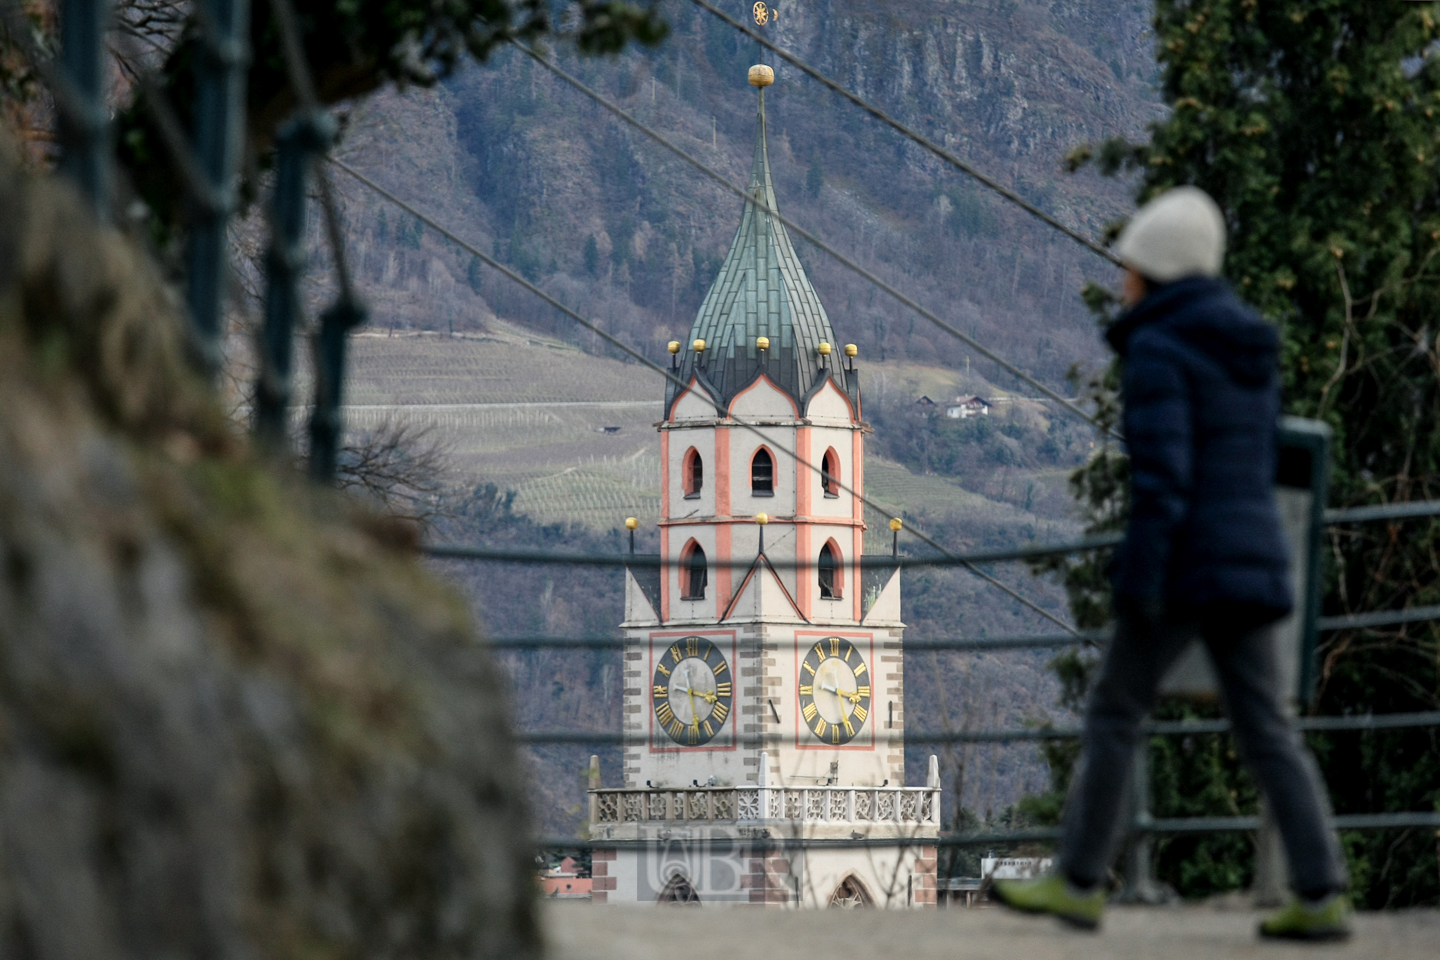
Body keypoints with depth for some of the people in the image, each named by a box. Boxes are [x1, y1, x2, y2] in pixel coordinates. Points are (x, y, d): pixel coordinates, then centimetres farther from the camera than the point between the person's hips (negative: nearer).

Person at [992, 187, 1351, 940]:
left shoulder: (1158, 352, -10)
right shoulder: (1252, 349, 15)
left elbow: (1162, 475, -18)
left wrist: (1141, 582, -19)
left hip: (1187, 563, -7)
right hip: (1254, 563, 7)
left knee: (1113, 715, 5)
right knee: (1266, 730, 5)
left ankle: (1079, 882, 9)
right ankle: (1321, 897, -4)